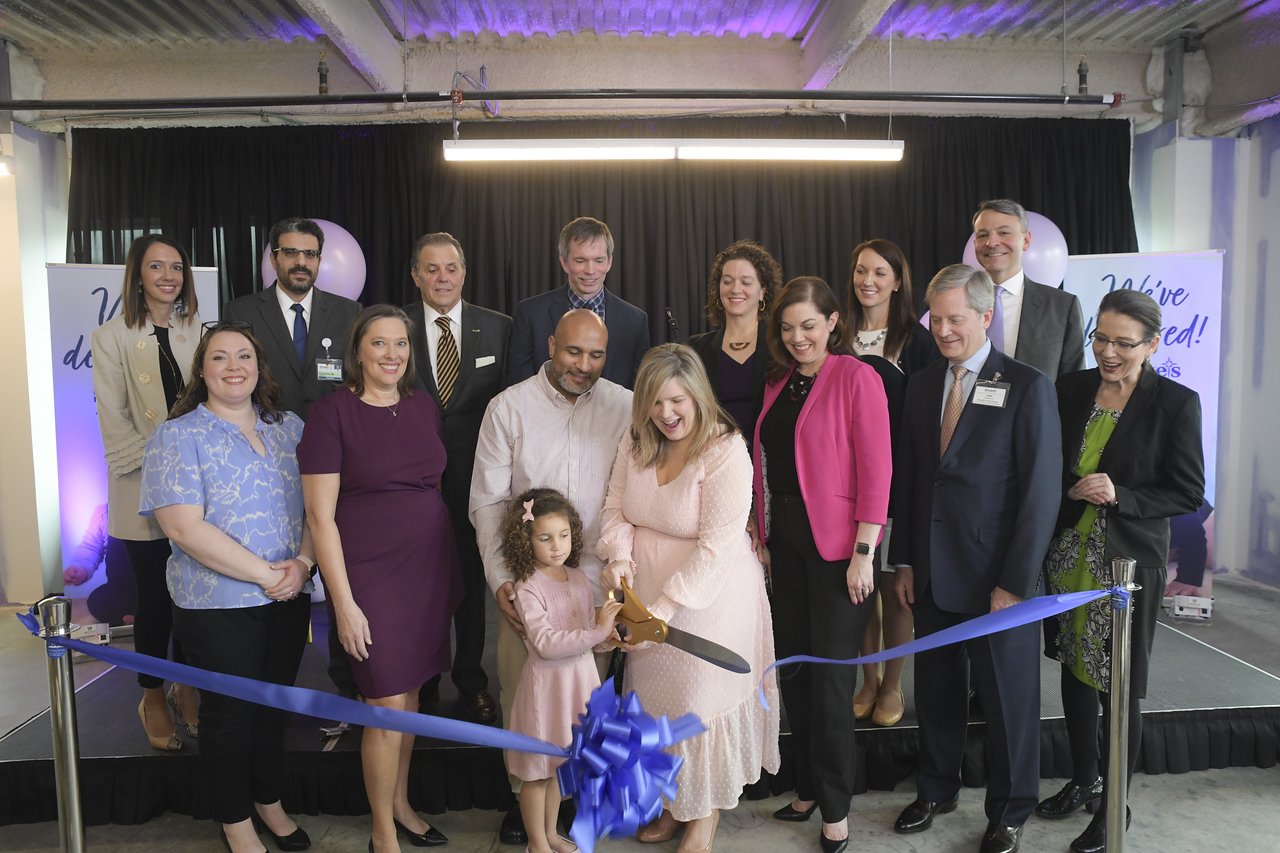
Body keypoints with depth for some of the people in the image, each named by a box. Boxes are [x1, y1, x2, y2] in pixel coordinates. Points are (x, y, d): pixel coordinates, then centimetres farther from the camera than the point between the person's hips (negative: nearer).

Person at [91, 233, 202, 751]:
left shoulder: (197, 333, 9)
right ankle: (152, 697, 23)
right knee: (154, 596, 5)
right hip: (143, 493, -3)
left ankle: (186, 688, 25)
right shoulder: (111, 338, 0)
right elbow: (114, 422, -5)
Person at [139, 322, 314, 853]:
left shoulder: (289, 427, 8)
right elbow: (185, 528, -15)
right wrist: (264, 573, -18)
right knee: (229, 710, 8)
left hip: (289, 598, 4)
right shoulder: (178, 437, -6)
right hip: (218, 605, -4)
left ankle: (269, 803, 36)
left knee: (275, 703, 16)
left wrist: (303, 563, -12)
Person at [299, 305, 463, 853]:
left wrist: (448, 570, 10)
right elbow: (320, 517, -11)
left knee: (410, 692, 15)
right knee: (387, 706, 0)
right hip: (367, 572, -5)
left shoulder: (423, 407, 7)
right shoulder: (333, 412, -9)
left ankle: (400, 804, 37)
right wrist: (344, 603, -13)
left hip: (429, 567, 5)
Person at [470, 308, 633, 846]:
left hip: (597, 577, 1)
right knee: (521, 686, 7)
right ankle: (524, 792, 28)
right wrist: (500, 578, -10)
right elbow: (488, 500, -2)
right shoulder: (508, 407, -2)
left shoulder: (625, 407, -1)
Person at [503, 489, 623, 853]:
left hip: (580, 675, 6)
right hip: (547, 681, -6)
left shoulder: (579, 579, 3)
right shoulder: (528, 588, -18)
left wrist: (605, 639, -7)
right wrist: (597, 631, -30)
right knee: (537, 770, 9)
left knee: (558, 763, 21)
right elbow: (546, 644, -27)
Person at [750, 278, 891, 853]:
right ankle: (808, 788, 32)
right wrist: (764, 536, 7)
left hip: (835, 545, -6)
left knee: (830, 676, 3)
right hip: (784, 541, 6)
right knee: (793, 668, 14)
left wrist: (863, 553, -16)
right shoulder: (778, 383, 10)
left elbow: (876, 471, -13)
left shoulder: (856, 378, -9)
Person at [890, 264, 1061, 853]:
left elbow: (1041, 492, -11)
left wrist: (1014, 583, -13)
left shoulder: (1028, 387, -9)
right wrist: (904, 560, 7)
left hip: (996, 577, -4)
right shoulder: (921, 385, 7)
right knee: (936, 689, 17)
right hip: (932, 575, 5)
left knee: (1008, 699, 12)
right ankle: (937, 791, 39)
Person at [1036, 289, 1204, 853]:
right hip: (1068, 557, 4)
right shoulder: (1069, 389, 2)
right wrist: (1072, 489, -6)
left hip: (1128, 563, -4)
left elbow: (1188, 494, -8)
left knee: (1119, 687, 6)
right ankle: (1083, 781, 38)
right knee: (1075, 672, 17)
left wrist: (1119, 496, -20)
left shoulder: (1176, 403, -9)